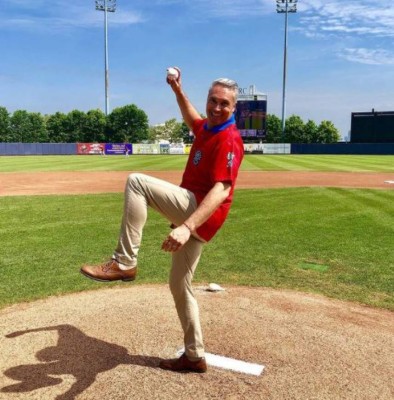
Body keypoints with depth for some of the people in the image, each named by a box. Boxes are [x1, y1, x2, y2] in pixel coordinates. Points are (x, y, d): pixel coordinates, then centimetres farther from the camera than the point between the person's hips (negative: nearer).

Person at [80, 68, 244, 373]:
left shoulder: (229, 139, -17)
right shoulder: (207, 128, 12)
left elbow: (221, 189, -31)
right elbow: (194, 120, 38)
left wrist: (187, 226, -44)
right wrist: (178, 90, 26)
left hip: (201, 214, -10)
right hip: (193, 215, 10)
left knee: (137, 182, -23)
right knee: (180, 286, 16)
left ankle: (124, 263, -21)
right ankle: (195, 357, 28)